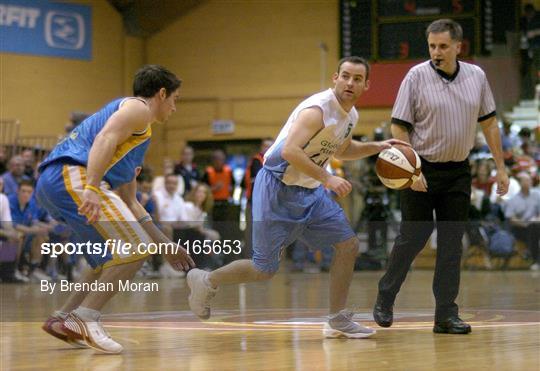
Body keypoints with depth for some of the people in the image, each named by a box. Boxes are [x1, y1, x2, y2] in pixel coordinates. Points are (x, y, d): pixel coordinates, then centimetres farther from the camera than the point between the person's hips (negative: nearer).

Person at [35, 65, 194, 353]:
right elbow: (104, 139, -15)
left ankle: (62, 319, 17)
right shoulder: (137, 107, 6)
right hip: (72, 175, -10)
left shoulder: (138, 133, 34)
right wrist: (92, 188, -28)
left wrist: (164, 243, 37)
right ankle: (84, 319, -15)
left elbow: (128, 201, 36)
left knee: (113, 258, 20)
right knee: (136, 248, -11)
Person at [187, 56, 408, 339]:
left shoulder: (351, 116, 6)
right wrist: (327, 179, -34)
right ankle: (206, 281, 22)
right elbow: (290, 151, -34)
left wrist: (376, 147, 12)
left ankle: (338, 320, 8)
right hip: (277, 188, -8)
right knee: (265, 268, -3)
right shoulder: (317, 109, -23)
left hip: (309, 191, 8)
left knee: (348, 245, -1)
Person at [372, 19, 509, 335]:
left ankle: (446, 314, 9)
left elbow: (489, 123, 10)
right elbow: (399, 128, -8)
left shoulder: (476, 76, 3)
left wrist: (501, 167, 8)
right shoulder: (417, 77, -9)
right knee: (412, 238, 1)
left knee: (452, 243, 4)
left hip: (458, 172, 4)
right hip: (421, 171, -4)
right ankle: (385, 301, 20)